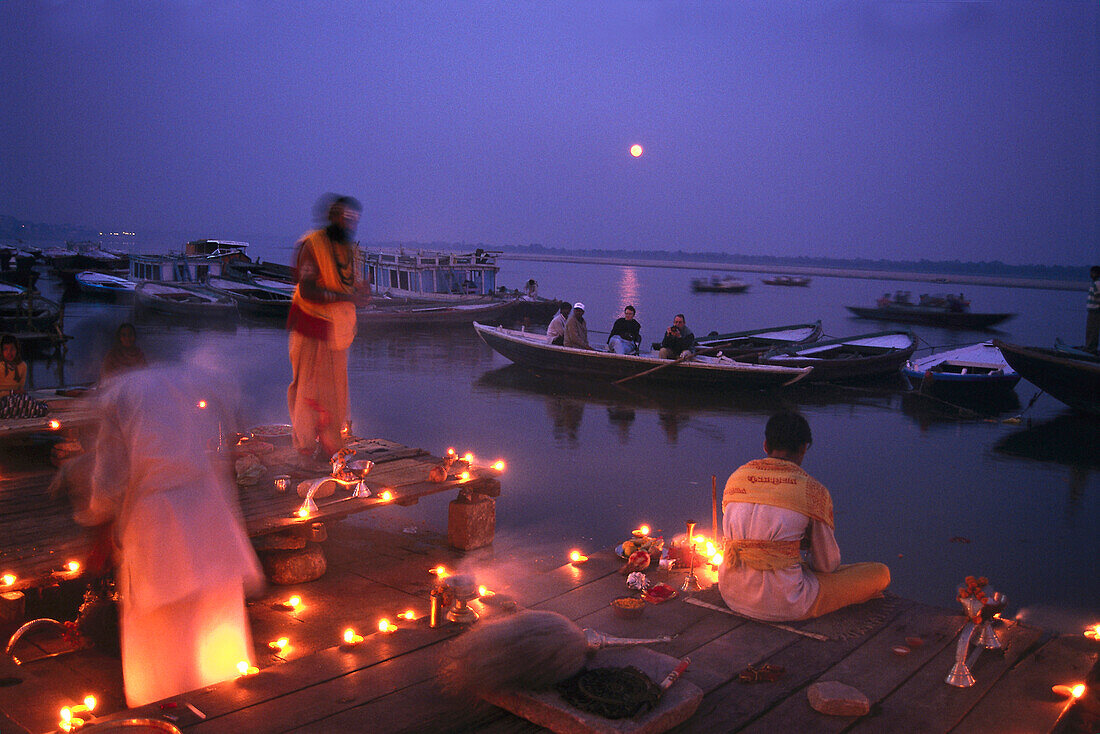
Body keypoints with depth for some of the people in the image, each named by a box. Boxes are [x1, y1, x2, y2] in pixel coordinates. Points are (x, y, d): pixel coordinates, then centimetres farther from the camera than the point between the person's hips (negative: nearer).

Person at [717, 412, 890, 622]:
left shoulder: (735, 478, 5)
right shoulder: (814, 491, -9)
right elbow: (828, 565, 1)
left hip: (732, 596, 6)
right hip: (783, 605, -6)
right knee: (881, 573, 13)